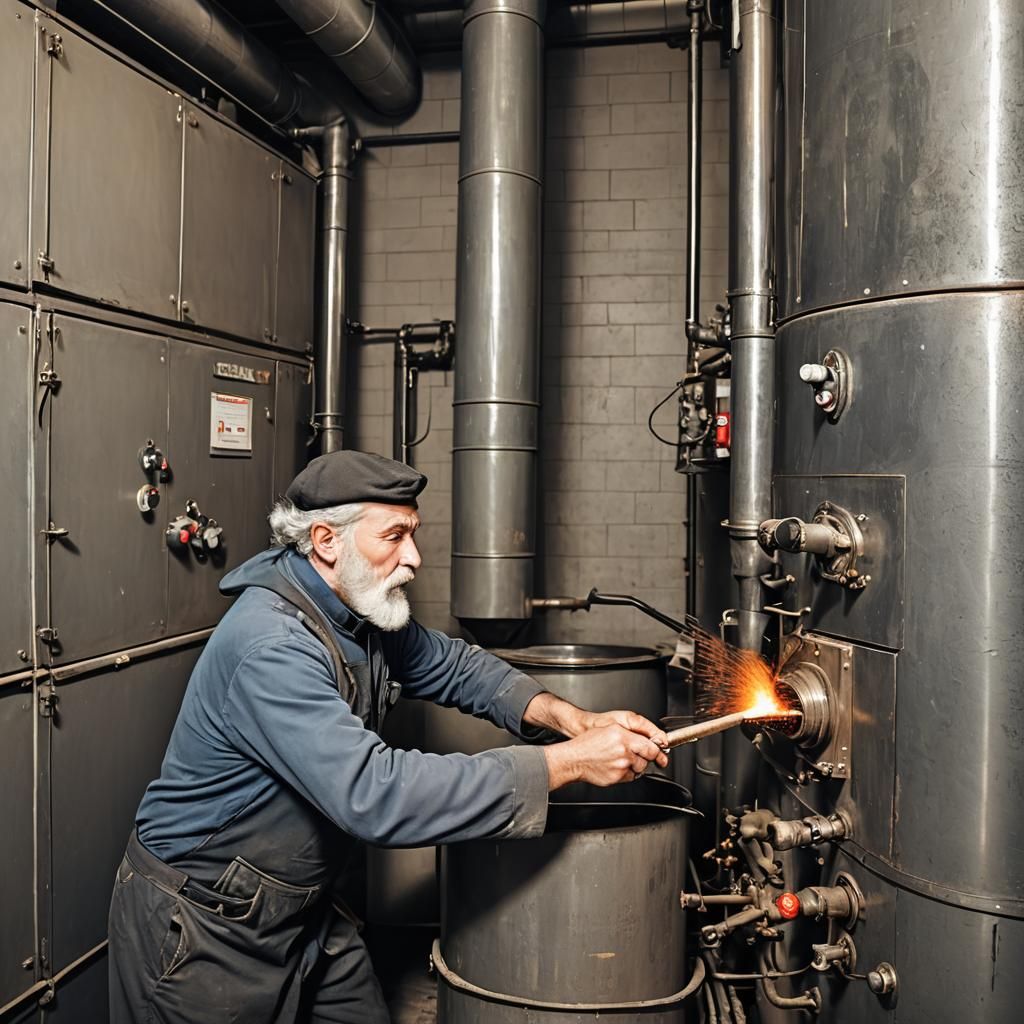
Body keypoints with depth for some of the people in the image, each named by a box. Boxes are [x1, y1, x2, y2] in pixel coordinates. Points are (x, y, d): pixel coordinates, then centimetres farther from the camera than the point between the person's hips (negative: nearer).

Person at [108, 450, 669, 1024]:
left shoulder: (365, 611, -3)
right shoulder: (271, 647, -32)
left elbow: (450, 665, 8)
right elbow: (376, 795, -38)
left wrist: (570, 719, -10)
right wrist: (569, 762, -35)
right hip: (202, 933, -7)